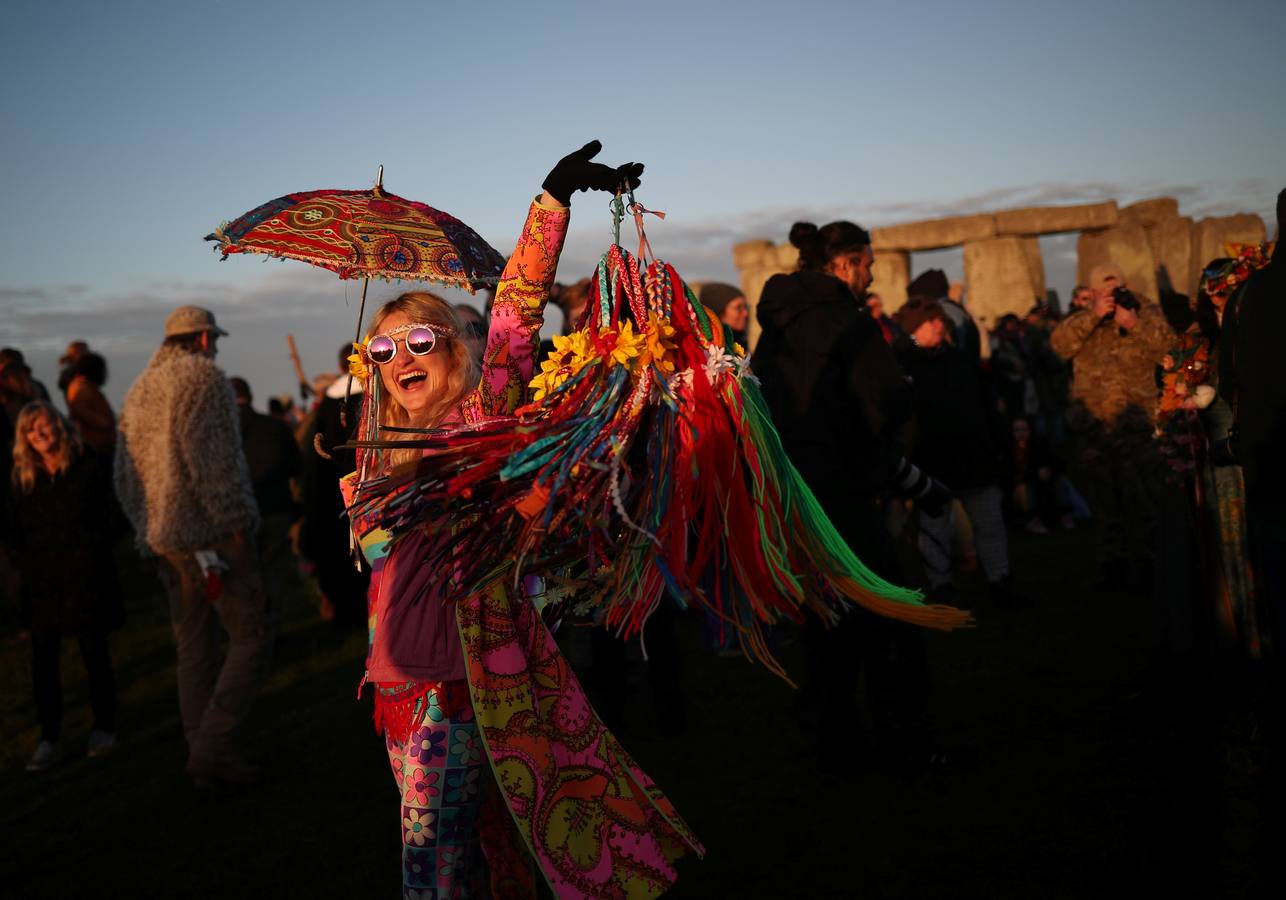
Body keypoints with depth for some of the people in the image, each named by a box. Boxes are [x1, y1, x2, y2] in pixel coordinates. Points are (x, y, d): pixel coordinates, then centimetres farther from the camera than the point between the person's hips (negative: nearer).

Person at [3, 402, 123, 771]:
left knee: (94, 654, 5)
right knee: (43, 660, 1)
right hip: (41, 584, 3)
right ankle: (49, 740, 9)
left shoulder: (92, 467, -3)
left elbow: (115, 518, -2)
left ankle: (104, 726, 21)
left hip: (86, 581, -3)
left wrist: (91, 552, -7)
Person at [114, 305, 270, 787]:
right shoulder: (203, 376, -8)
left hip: (165, 540, 8)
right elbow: (211, 457, -19)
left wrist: (147, 529, 21)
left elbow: (125, 476, 18)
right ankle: (213, 747, -8)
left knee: (194, 649, 13)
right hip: (212, 532, -8)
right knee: (251, 638, -3)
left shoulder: (137, 391, 17)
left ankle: (203, 753, 18)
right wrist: (236, 523, -16)